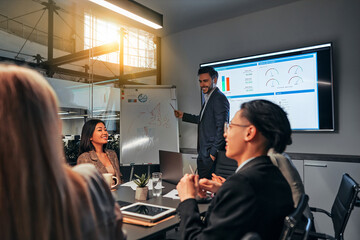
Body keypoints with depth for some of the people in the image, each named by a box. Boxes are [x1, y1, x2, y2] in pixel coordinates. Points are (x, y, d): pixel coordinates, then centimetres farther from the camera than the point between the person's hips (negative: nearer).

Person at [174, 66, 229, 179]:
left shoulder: (219, 99, -15)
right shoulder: (208, 98, 16)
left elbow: (221, 127, -20)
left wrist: (214, 152, -18)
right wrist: (183, 116, 30)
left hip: (211, 154, -10)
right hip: (203, 153, 10)